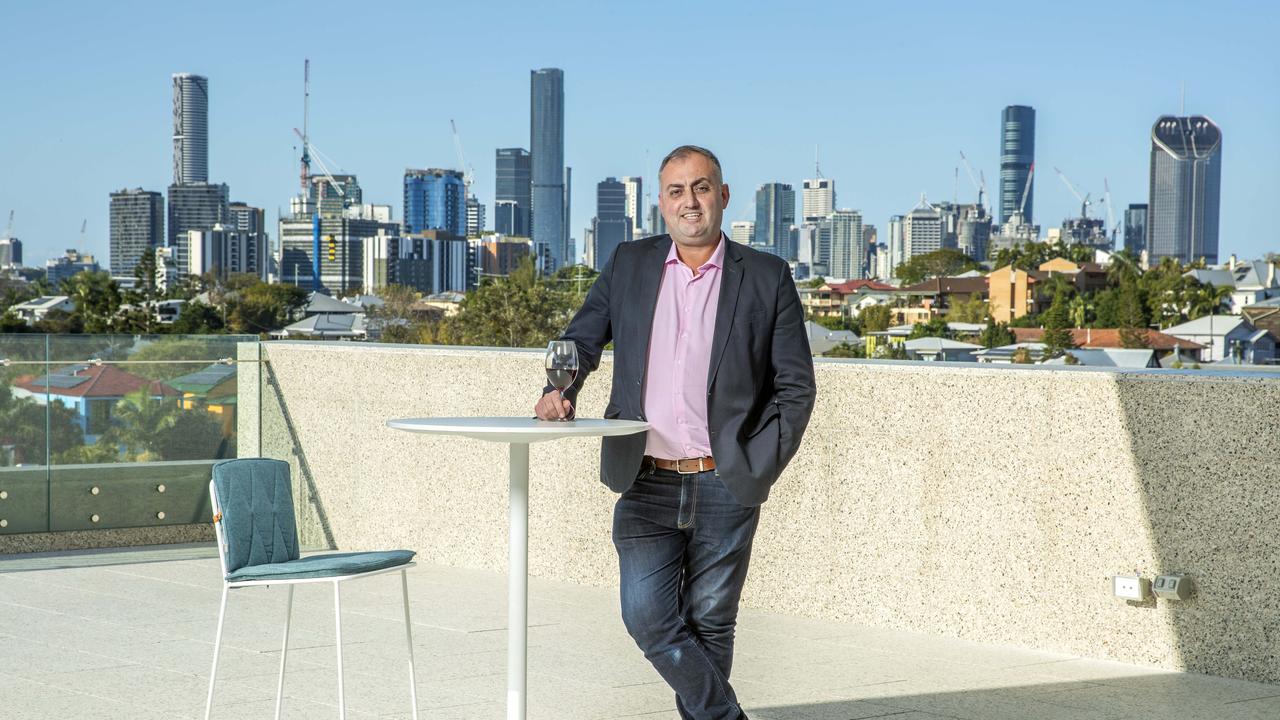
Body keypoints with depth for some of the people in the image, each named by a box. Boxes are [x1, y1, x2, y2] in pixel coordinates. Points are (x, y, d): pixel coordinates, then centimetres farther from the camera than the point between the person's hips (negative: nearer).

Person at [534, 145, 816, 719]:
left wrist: (758, 468, -5)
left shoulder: (767, 278, 2)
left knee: (709, 625, 5)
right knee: (646, 615, -9)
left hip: (725, 488, -2)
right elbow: (582, 339, 15)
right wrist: (561, 389, -6)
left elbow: (795, 386, 3)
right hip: (645, 483, 2)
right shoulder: (629, 266, 9)